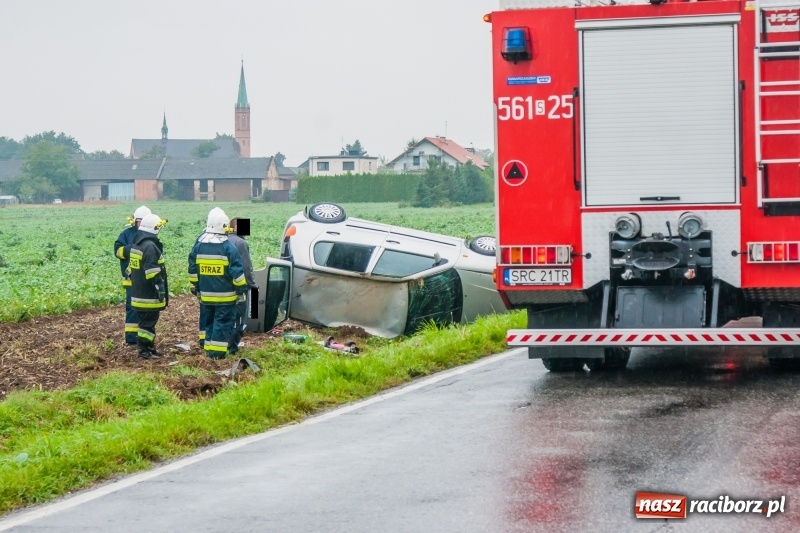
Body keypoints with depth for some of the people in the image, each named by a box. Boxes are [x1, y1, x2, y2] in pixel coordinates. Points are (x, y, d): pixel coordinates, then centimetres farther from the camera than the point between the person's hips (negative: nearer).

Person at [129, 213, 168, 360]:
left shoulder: (136, 244, 13)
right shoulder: (150, 246, -20)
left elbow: (132, 267, 21)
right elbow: (153, 271, -24)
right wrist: (160, 287, -21)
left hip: (138, 291, 10)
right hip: (149, 295, -10)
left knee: (146, 320, 17)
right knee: (148, 322, -4)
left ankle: (149, 347, 24)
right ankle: (144, 350, -2)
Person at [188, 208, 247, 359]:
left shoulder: (198, 246, 2)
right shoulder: (228, 248, -13)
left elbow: (192, 270, 11)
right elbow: (237, 272, -13)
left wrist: (195, 287, 21)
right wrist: (241, 288, -2)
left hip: (206, 295, 5)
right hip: (225, 296, -5)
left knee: (208, 321, 17)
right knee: (223, 323, -1)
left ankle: (209, 349, 20)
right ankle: (217, 352, -5)